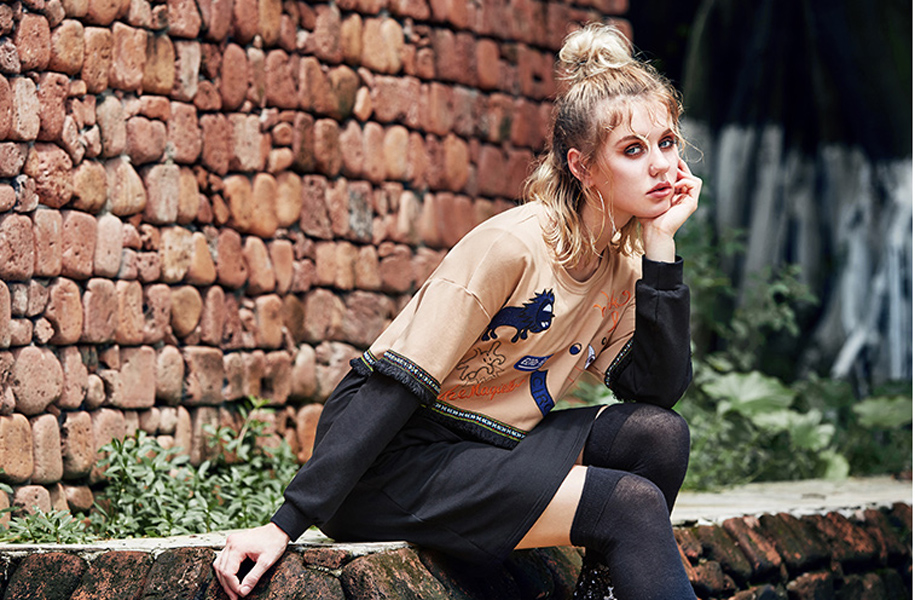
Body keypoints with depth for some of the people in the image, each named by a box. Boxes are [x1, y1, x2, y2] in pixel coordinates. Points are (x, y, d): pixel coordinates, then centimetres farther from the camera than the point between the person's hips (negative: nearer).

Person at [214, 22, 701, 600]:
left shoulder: (624, 261, 4)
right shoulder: (512, 246, -19)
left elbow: (661, 387, -6)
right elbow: (397, 383, -22)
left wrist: (660, 243, -12)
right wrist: (286, 524, -26)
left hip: (490, 446, 8)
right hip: (395, 458, -7)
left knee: (658, 433, -12)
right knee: (631, 504, -20)